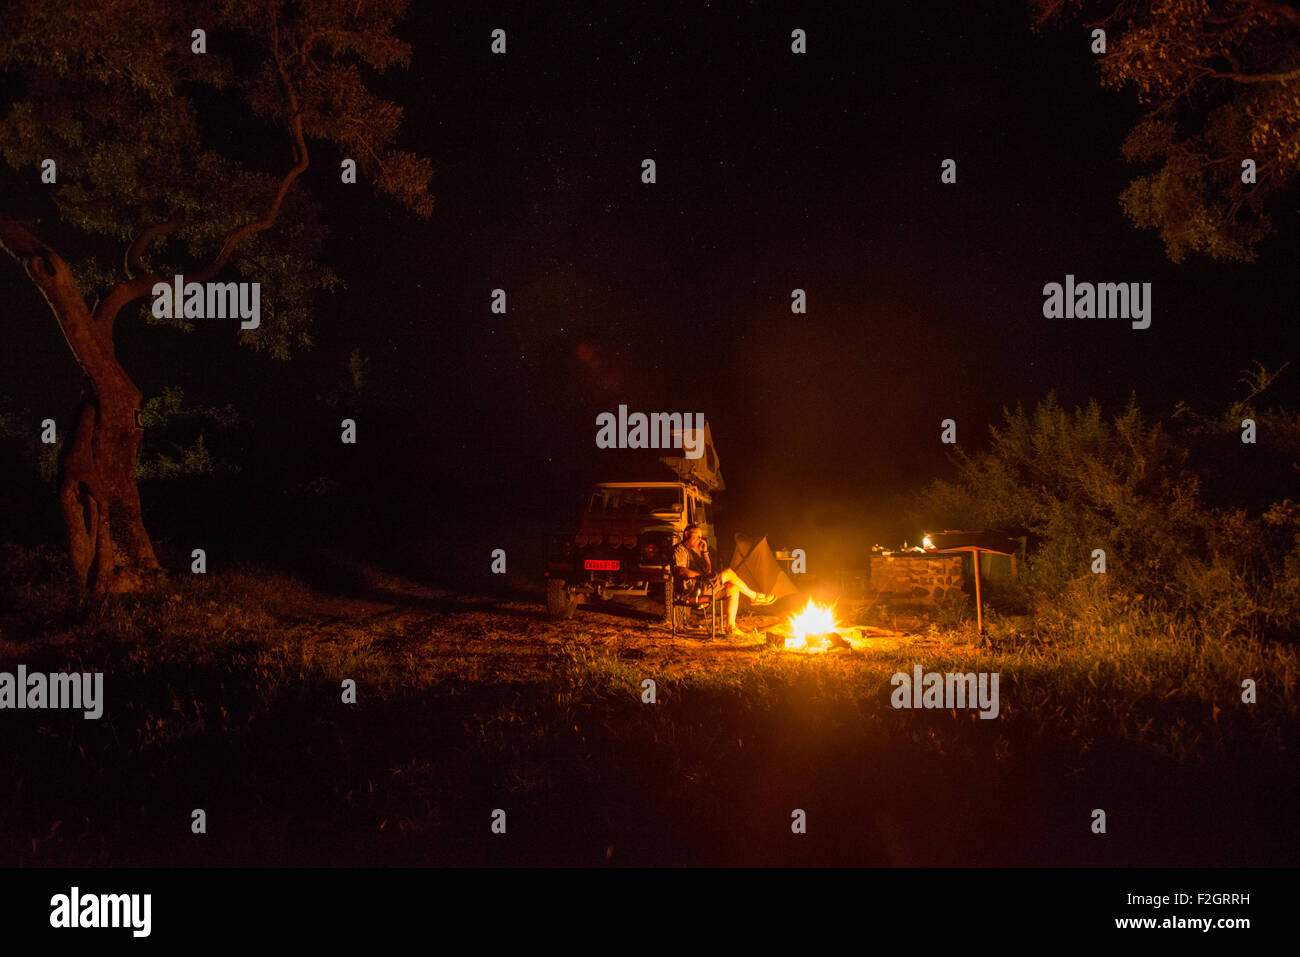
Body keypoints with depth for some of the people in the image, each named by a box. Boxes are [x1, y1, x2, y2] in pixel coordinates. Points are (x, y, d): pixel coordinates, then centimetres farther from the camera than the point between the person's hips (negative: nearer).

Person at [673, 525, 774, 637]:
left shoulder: (695, 550, 26)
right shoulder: (680, 550, -4)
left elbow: (708, 570, 22)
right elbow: (680, 571, -21)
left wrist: (704, 552, 12)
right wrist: (700, 574, -14)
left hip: (704, 586, 10)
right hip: (693, 588, -10)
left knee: (733, 589, -5)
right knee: (728, 573, -15)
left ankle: (731, 627, -9)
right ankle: (754, 596, 1)